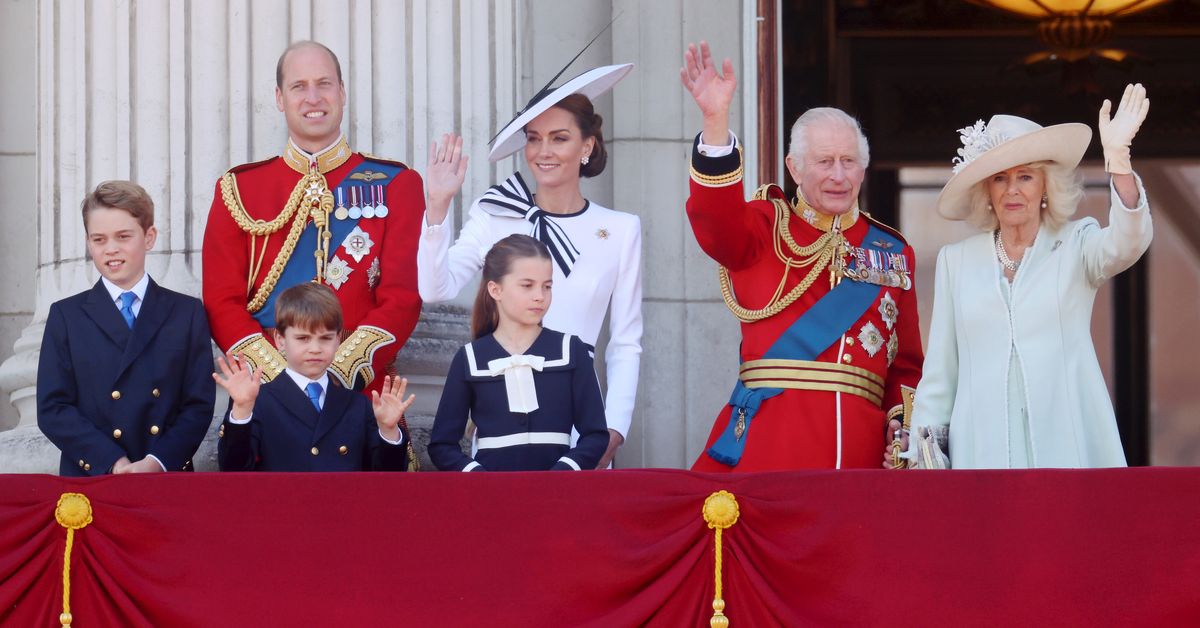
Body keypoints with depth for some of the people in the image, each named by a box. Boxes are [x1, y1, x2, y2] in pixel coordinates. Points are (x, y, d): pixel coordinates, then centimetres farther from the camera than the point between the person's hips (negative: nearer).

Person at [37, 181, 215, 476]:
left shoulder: (188, 313, 11)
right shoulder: (67, 316, 10)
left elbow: (199, 404, 5)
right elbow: (52, 409, 2)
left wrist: (158, 462, -11)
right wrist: (113, 463, -11)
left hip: (169, 477, 0)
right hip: (89, 478, 0)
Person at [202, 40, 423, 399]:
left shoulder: (395, 185, 7)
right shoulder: (237, 190, 9)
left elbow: (403, 299, 0)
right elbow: (222, 303, 4)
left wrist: (338, 373, -13)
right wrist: (281, 376, -11)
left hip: (363, 390, 0)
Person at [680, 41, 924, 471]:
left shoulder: (893, 251, 18)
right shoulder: (765, 228, 9)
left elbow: (906, 364, 18)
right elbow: (716, 222, -15)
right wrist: (716, 120, -27)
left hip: (859, 445, 3)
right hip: (768, 440, -3)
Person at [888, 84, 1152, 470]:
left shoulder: (1076, 245, 7)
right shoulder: (956, 260, 13)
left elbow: (1126, 243, -16)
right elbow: (940, 372, 14)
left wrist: (1118, 157, -29)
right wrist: (922, 450, 8)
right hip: (982, 448, 2)